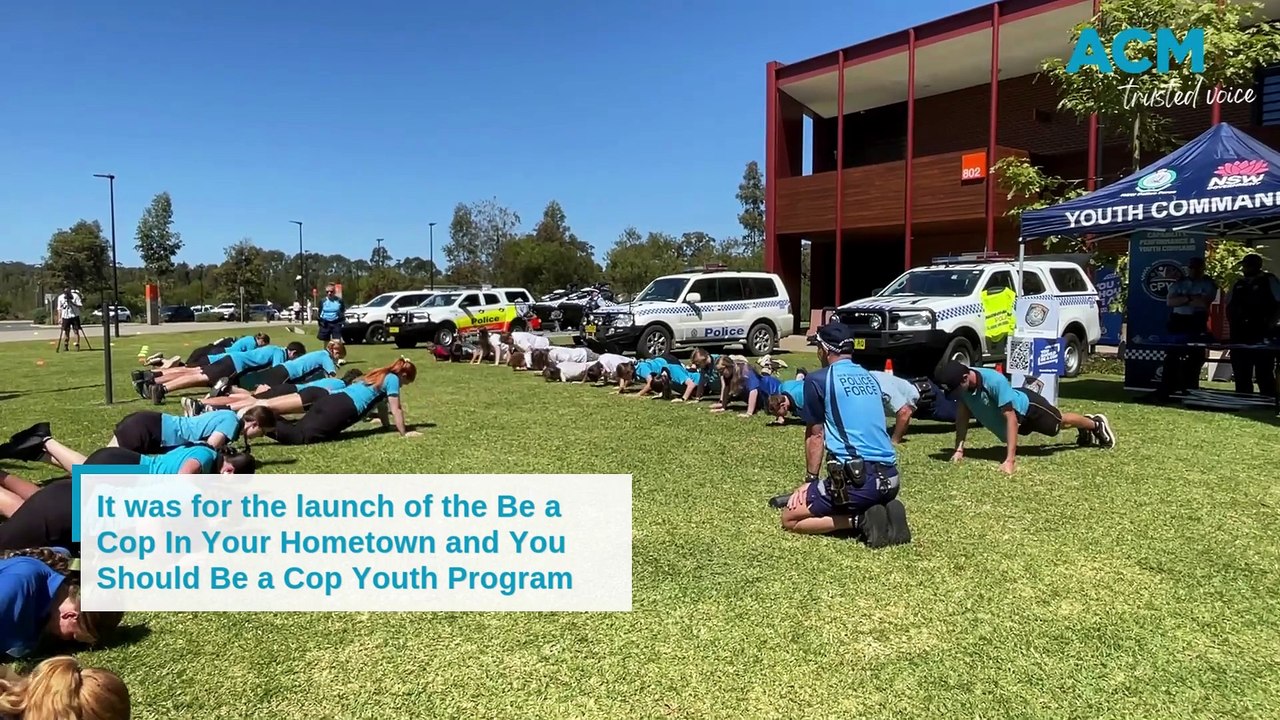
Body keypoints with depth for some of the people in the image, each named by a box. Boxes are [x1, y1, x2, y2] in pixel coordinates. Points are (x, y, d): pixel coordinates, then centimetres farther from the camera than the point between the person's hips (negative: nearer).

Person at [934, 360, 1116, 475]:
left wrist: (1010, 460, -53)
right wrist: (959, 449, -24)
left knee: (1059, 422, 21)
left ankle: (1096, 424, 52)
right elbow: (962, 414, -19)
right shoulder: (960, 384, -30)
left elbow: (1011, 418, -49)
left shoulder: (995, 382, -48)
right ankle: (1085, 431, 62)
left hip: (1028, 406, -6)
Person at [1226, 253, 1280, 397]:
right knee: (1241, 372, 9)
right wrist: (1233, 323, 8)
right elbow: (1229, 307, 22)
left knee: (1264, 372, -3)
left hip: (1262, 335, -5)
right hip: (1240, 334, 5)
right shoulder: (1238, 284, 16)